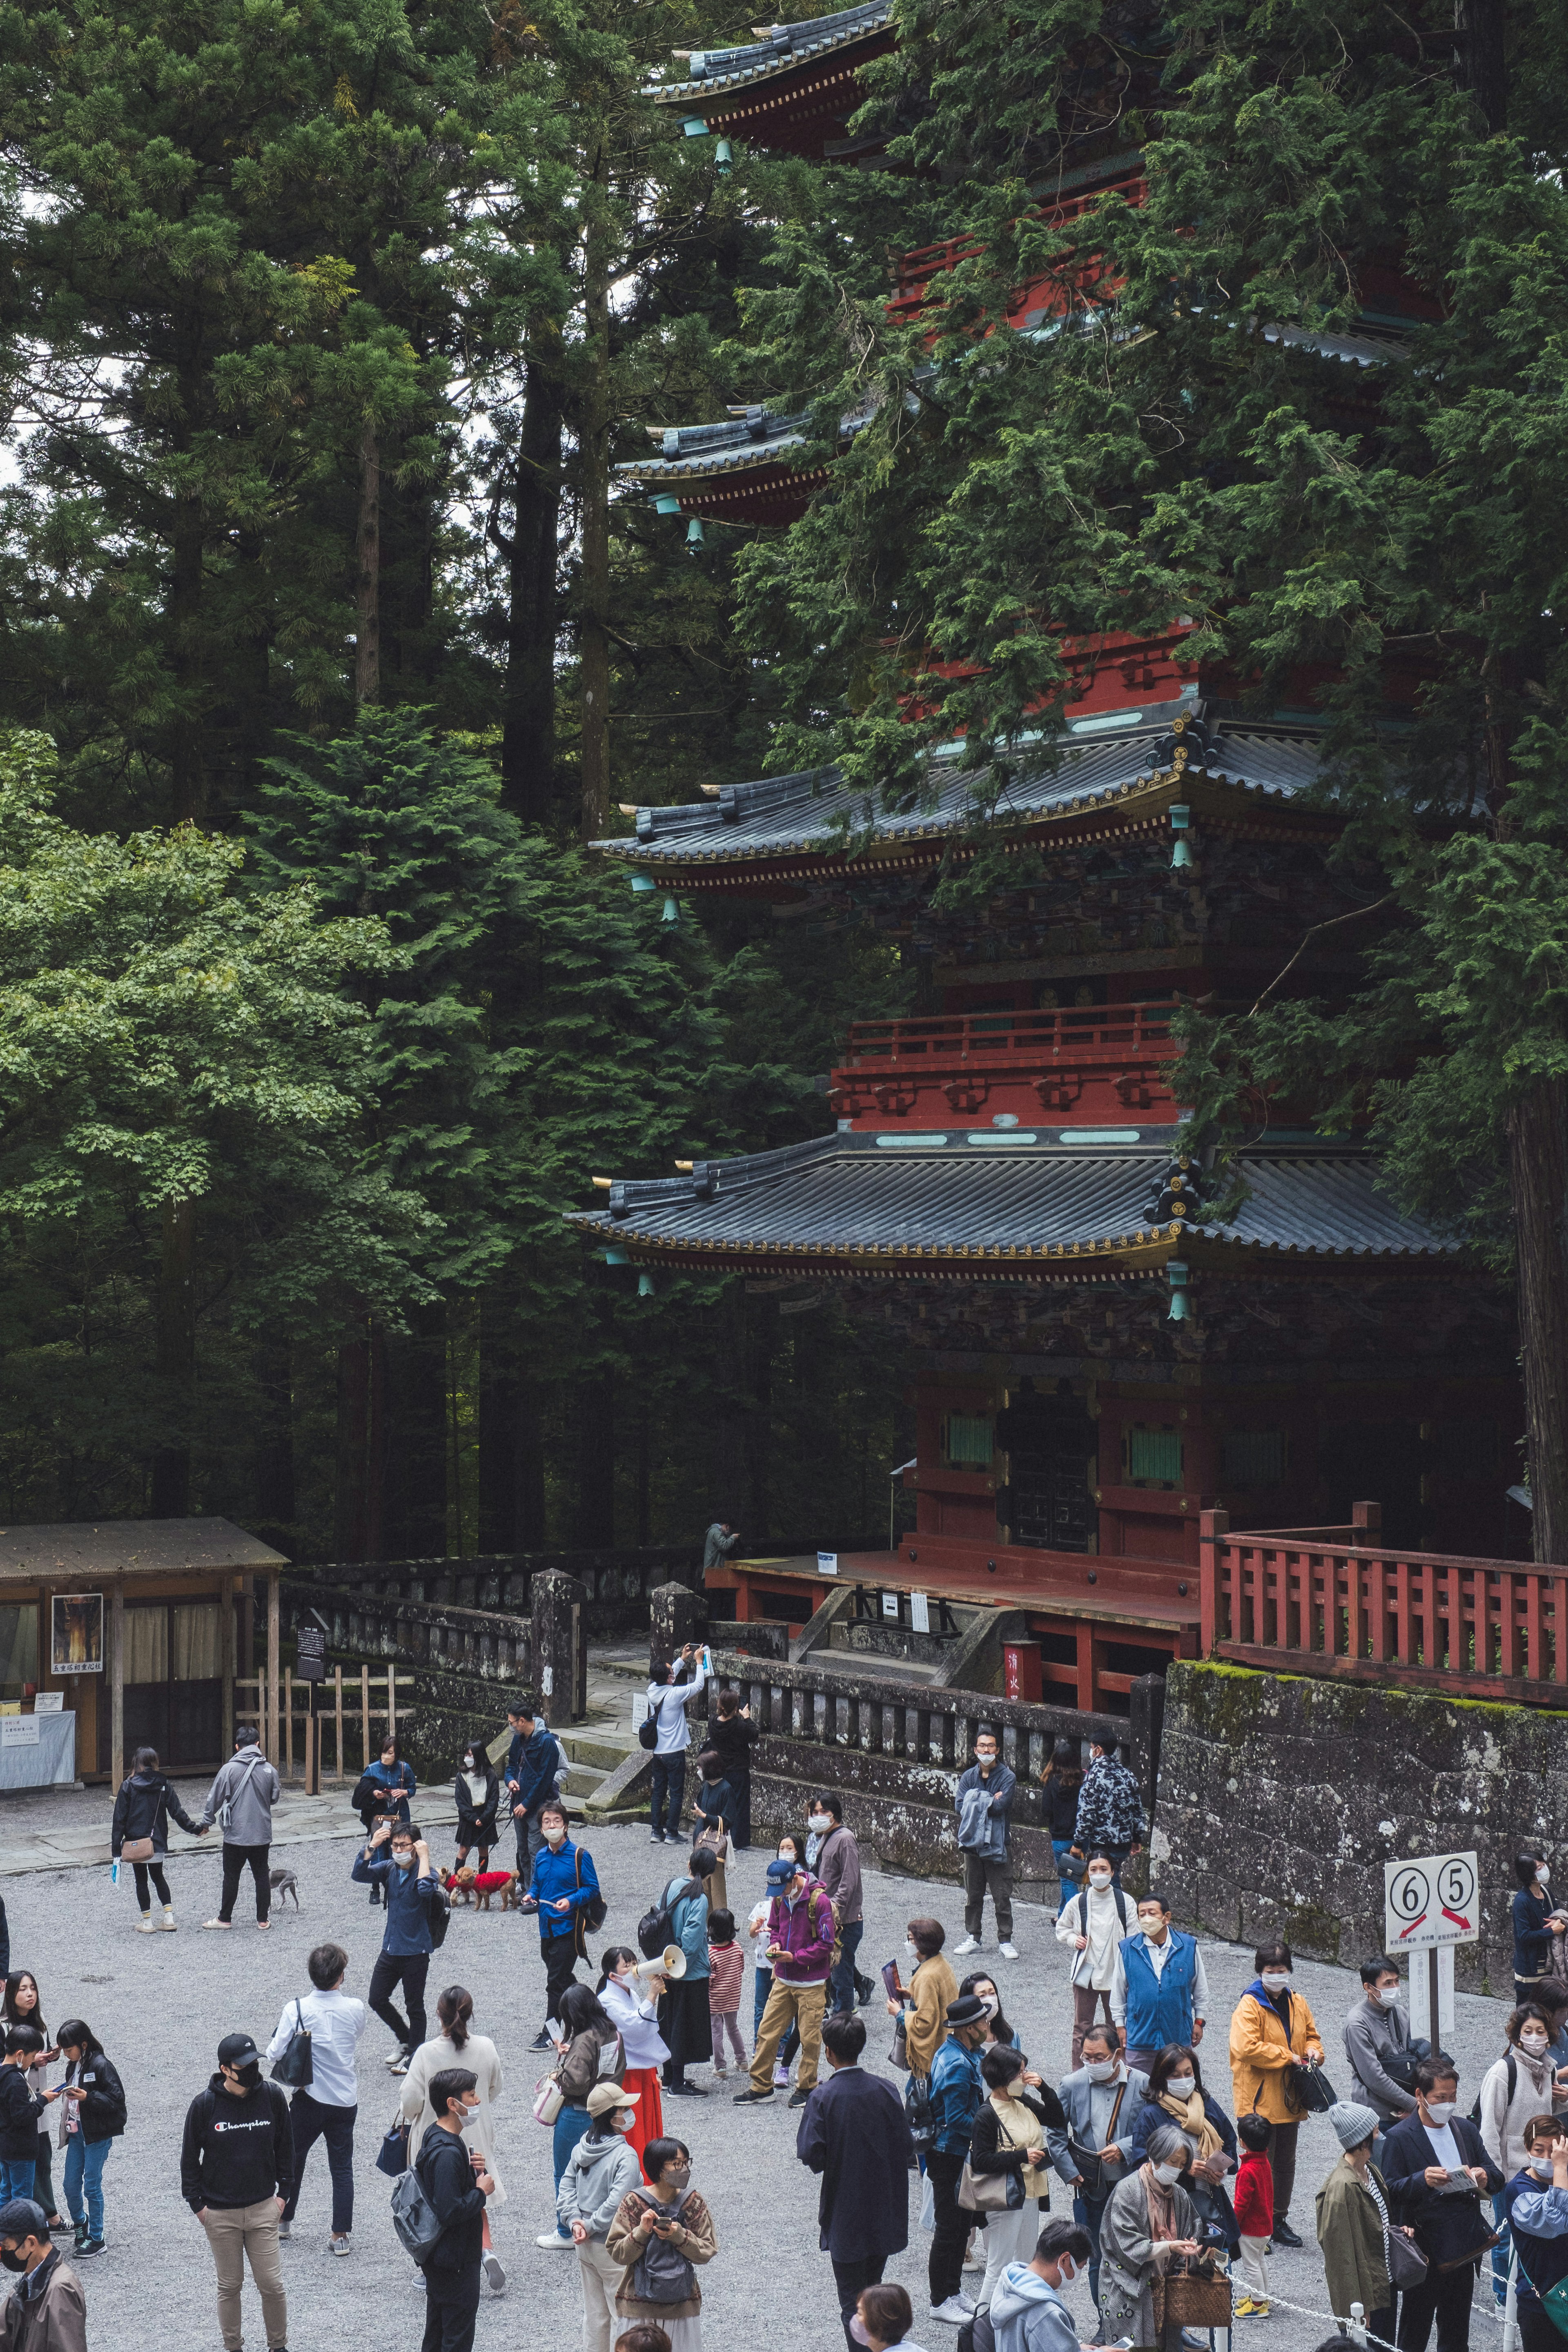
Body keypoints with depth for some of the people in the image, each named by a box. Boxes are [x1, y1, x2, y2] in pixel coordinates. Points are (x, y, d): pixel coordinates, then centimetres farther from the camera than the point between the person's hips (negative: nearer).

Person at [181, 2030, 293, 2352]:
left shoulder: (272, 2096, -5)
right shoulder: (204, 2105, -10)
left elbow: (285, 2146, 8)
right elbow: (189, 2157, 1)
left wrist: (283, 2192, 6)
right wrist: (197, 2204, -1)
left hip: (263, 2208, 1)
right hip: (220, 2213, -1)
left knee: (272, 2285, 1)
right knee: (229, 2285, 9)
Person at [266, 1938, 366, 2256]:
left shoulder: (296, 2010, -17)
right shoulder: (355, 2009, -12)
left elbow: (274, 2055, -13)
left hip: (309, 2099, -1)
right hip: (345, 2099, 1)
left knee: (294, 2158, 20)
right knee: (342, 2167, 10)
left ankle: (284, 2220, 34)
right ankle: (341, 2234, 9)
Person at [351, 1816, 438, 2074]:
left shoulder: (424, 1872, -14)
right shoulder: (389, 1868, 1)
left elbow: (425, 1890, -37)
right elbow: (359, 1875, -13)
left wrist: (424, 1858, -29)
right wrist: (373, 1846, -23)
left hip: (416, 1952, -6)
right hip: (391, 1949, 6)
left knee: (414, 2006, 6)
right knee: (377, 2000, 13)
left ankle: (414, 2055, 21)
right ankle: (405, 2039, 34)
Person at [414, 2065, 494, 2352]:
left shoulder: (435, 2136, 6)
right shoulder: (447, 2153, -27)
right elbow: (451, 2211, -30)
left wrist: (475, 2171, 3)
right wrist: (482, 2191, -16)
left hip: (437, 2255, 10)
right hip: (455, 2260, -10)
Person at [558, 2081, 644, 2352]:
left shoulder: (582, 2149, 2)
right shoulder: (626, 2155, -22)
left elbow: (566, 2188, 1)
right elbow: (617, 2203, -27)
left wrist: (575, 2221, -7)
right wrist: (591, 2226, -16)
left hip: (585, 2247, 7)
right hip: (613, 2247, -7)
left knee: (594, 2312, 18)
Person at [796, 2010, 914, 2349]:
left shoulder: (823, 2097, -17)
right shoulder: (885, 2091, -8)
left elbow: (811, 2156, -18)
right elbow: (907, 2149, -4)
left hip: (844, 2212, -4)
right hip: (884, 2212, 4)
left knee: (852, 2299, 7)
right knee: (873, 2290, 20)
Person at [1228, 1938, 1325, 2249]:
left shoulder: (1298, 2004, 8)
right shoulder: (1250, 2005, -14)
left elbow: (1311, 2034, 21)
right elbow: (1247, 2048, -24)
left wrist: (1313, 2051, -3)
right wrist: (1288, 2057, -20)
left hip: (1289, 2100, 7)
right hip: (1259, 2100, -7)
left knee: (1286, 2163, 16)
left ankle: (1279, 2220, 28)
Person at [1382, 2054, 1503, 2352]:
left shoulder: (1466, 2129, 8)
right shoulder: (1400, 2137, -9)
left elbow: (1497, 2178, 11)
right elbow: (1391, 2190, -13)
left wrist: (1486, 2177, -13)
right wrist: (1422, 2180, -31)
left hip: (1463, 2247, 5)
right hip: (1424, 2248, -5)